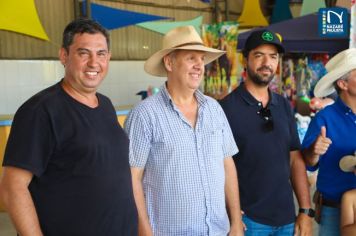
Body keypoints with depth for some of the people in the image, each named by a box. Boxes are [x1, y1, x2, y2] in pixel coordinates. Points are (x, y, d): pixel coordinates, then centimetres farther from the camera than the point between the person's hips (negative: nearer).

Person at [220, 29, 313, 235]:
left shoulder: (284, 106, 5)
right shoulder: (227, 108, -10)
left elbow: (296, 160, 8)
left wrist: (306, 211, 3)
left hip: (286, 218, 5)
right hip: (247, 219, -5)